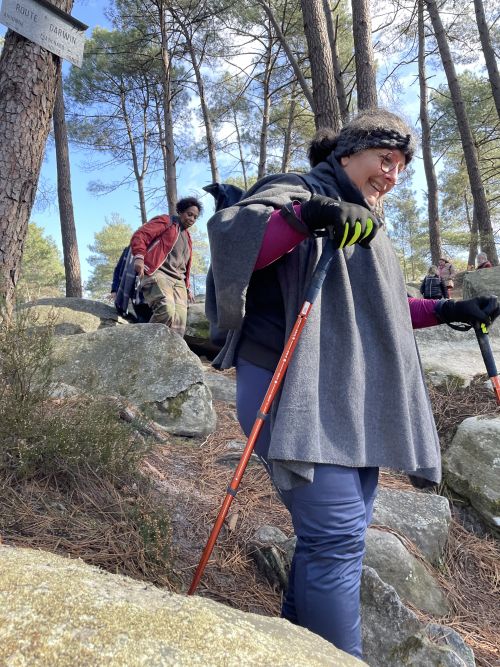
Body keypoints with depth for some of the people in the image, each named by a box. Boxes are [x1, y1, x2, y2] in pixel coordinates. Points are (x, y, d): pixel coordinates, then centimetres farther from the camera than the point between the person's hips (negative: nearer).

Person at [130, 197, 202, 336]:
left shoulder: (187, 237, 31)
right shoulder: (165, 221, 9)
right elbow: (139, 235, -5)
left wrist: (187, 288, 29)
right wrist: (139, 257, -22)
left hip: (177, 280, 8)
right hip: (157, 273, -7)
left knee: (180, 320, -10)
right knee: (166, 310, -31)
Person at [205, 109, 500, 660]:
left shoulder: (364, 227, 26)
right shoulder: (295, 191, 0)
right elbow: (227, 233, -18)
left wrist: (446, 311, 23)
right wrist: (305, 217, -32)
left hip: (354, 401, 9)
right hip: (301, 394, -9)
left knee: (338, 531, 11)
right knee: (337, 535, -12)